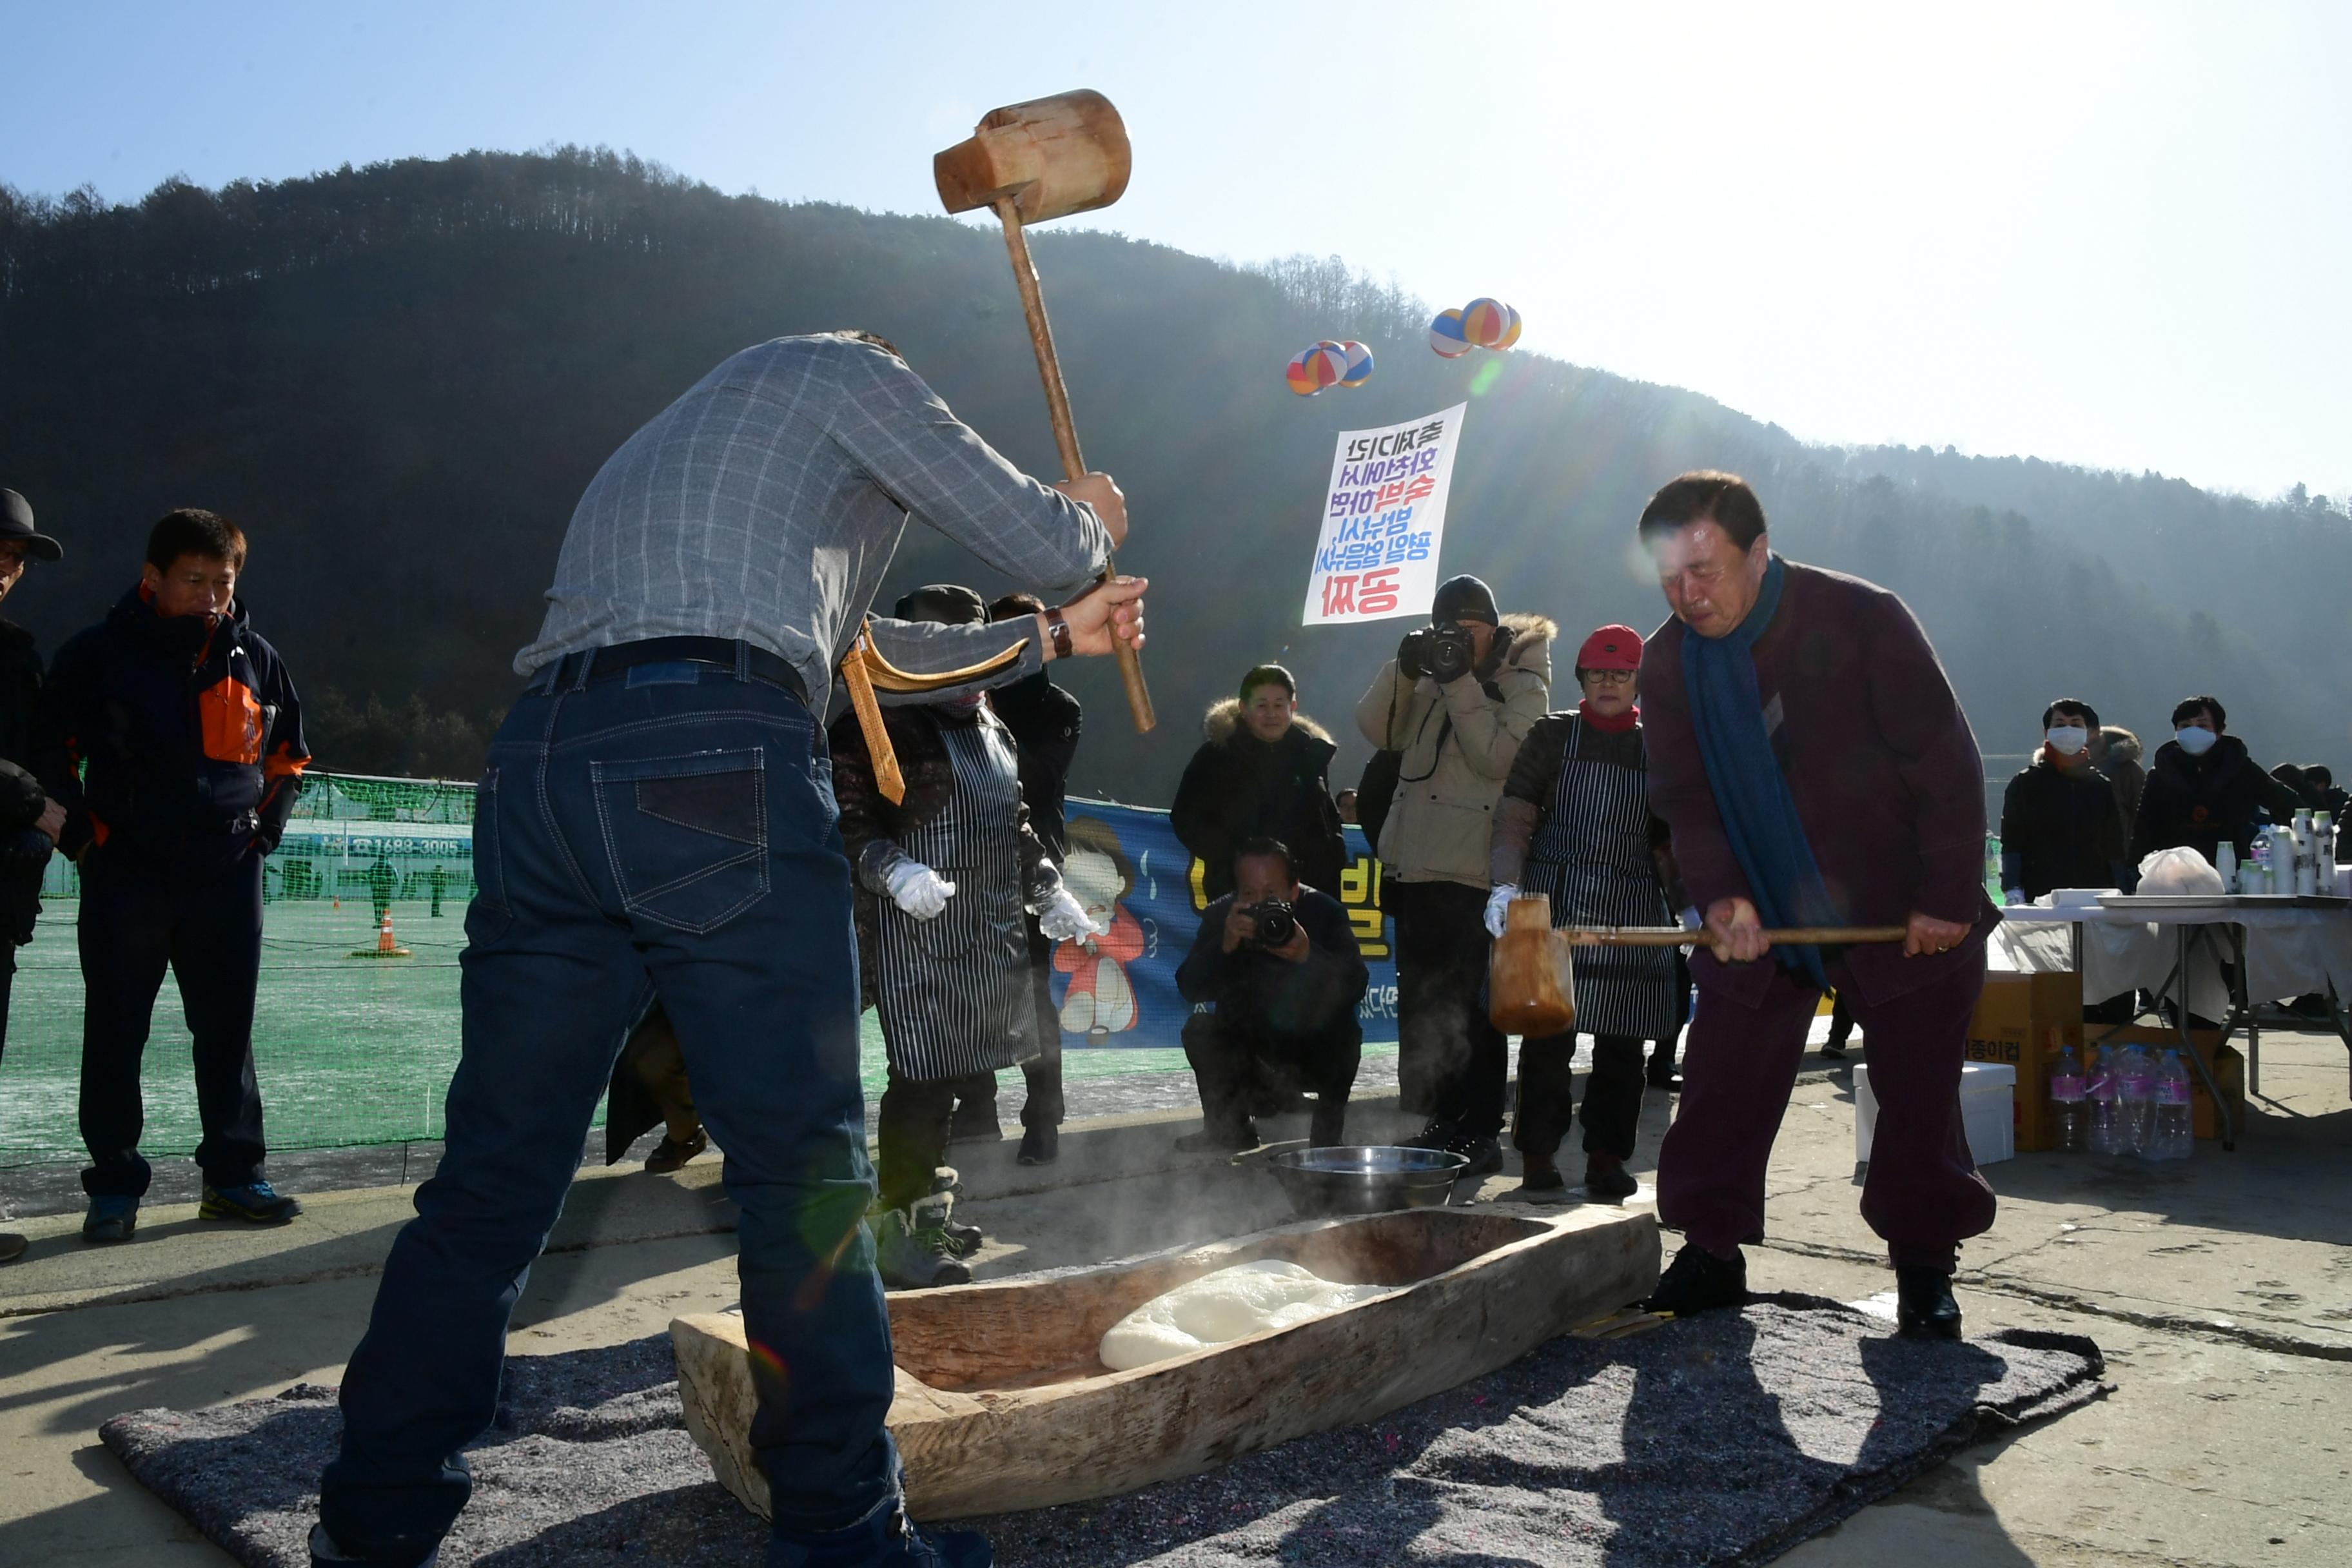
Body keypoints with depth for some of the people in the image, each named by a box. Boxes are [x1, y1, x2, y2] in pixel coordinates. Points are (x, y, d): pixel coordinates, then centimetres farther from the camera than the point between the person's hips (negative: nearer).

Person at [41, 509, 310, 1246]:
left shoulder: (255, 657, 6)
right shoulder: (98, 653, -5)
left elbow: (288, 755, 18)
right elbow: (52, 752, 3)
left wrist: (265, 827, 7)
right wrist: (80, 834, -4)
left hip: (228, 876, 3)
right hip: (125, 875, -2)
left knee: (228, 1028, 8)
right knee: (115, 1033, 5)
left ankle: (234, 1175, 18)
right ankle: (115, 1186, 16)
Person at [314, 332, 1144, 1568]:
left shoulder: (678, 441, 40)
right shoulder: (847, 369, 17)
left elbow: (869, 648, 45)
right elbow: (1043, 544, 14)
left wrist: (1050, 636, 52)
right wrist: (1089, 520, 39)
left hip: (538, 764, 8)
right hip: (713, 759, -8)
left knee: (493, 1175, 11)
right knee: (804, 1168, -1)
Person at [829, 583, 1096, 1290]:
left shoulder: (991, 727, 20)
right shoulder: (879, 722, -8)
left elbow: (1015, 825, 27)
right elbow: (844, 818, -14)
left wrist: (1050, 893, 21)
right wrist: (894, 870, -27)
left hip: (989, 935, 8)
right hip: (914, 937, -8)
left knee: (948, 1075, 12)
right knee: (924, 1075, -9)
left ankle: (927, 1209, 24)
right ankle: (899, 1229, 0)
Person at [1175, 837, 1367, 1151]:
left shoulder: (1324, 911, -17)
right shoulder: (1221, 915, -12)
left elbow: (1355, 986, -27)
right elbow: (1190, 989, -22)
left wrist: (1309, 956, -44)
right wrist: (1225, 945, -39)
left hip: (1319, 1049, -2)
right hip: (1249, 1048, 2)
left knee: (1343, 1031, -30)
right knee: (1199, 1031, -21)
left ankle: (1328, 1133, -8)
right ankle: (1231, 1130, 0)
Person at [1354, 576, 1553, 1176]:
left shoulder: (1523, 686, 1)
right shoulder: (1430, 677, 17)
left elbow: (1497, 756, -15)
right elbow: (1376, 730, 6)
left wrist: (1459, 682, -14)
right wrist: (1405, 669, -6)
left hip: (1474, 873, -6)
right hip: (1416, 867, 7)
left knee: (1472, 1011, -5)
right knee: (1420, 1008, 11)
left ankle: (1479, 1134, 2)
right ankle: (1429, 1126, 19)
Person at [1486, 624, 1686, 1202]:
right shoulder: (1552, 736, 4)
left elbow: (1667, 842, 16)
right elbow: (1514, 818, -3)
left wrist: (1688, 903, 3)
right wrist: (1507, 883, -18)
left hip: (1632, 914, 3)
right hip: (1554, 906, -2)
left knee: (1622, 1043, 4)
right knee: (1548, 1035, -5)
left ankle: (1607, 1156, 16)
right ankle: (1538, 1156, 5)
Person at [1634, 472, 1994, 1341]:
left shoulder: (1862, 619, -17)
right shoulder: (1668, 662, -5)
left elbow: (1947, 765, -13)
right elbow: (1684, 798, -1)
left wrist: (1947, 900, -14)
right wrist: (1719, 897, -17)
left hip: (1902, 913, -3)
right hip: (1757, 919, 3)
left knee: (1918, 1099, 3)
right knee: (1719, 1090, 0)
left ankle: (1924, 1269, 20)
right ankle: (1710, 1255, 13)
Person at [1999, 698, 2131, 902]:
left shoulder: (2102, 787, 15)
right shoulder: (2026, 783, 6)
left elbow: (2115, 851, 16)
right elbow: (2011, 844, 1)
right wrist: (2013, 891, -11)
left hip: (2095, 897, 3)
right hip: (2041, 897, -2)